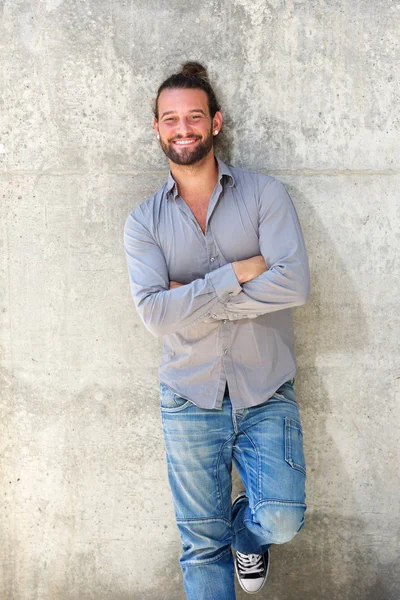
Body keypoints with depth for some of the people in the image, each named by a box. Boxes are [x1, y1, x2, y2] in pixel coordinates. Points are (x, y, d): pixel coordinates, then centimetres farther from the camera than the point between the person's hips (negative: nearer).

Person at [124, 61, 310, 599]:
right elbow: (155, 313, -14)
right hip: (189, 400, 1)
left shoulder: (265, 194, -3)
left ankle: (245, 533, 24)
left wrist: (194, 296, -15)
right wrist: (238, 273, -17)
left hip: (266, 394, -1)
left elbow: (294, 284, -17)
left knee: (281, 520, -12)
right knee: (202, 546, 8)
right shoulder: (144, 221, 1)